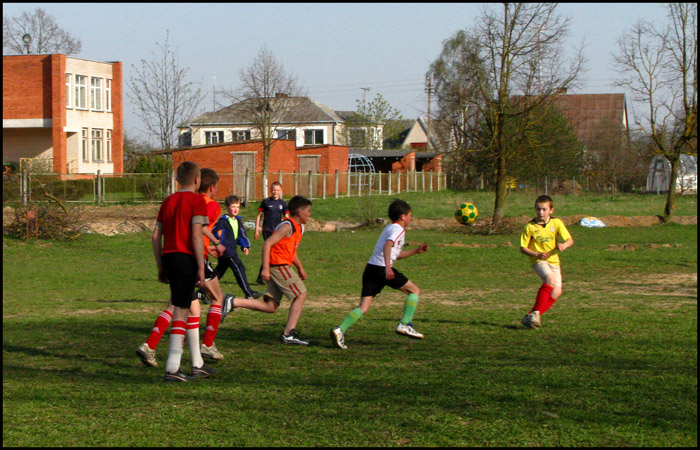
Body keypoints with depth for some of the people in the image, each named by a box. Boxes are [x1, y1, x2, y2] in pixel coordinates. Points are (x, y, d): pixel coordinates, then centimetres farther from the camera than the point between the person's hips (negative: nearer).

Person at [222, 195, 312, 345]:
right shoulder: (287, 226, -13)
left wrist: (300, 268, 30)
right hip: (278, 265, -10)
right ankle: (289, 334, -7)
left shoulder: (299, 227, 18)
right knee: (301, 294, -8)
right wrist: (265, 268, -23)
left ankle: (233, 303, 1)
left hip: (281, 267, 10)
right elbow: (267, 244, -19)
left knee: (270, 307, 3)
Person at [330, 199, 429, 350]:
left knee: (363, 308, 0)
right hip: (382, 269, -8)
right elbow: (387, 246, -21)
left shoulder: (389, 228, 27)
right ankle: (405, 325, 2)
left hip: (370, 268, 8)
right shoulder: (398, 229, -2)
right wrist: (388, 267, -32)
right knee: (414, 290, 9)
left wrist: (416, 250, 37)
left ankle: (340, 330, -18)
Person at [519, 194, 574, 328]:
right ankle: (536, 312, -28)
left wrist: (564, 245, -27)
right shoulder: (530, 227, -6)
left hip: (554, 261, 4)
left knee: (556, 292, -9)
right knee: (551, 279, -32)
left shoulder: (557, 223, -1)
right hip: (538, 261, -4)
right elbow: (523, 248, -4)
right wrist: (537, 254, -20)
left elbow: (570, 240, -4)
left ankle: (530, 317, -4)